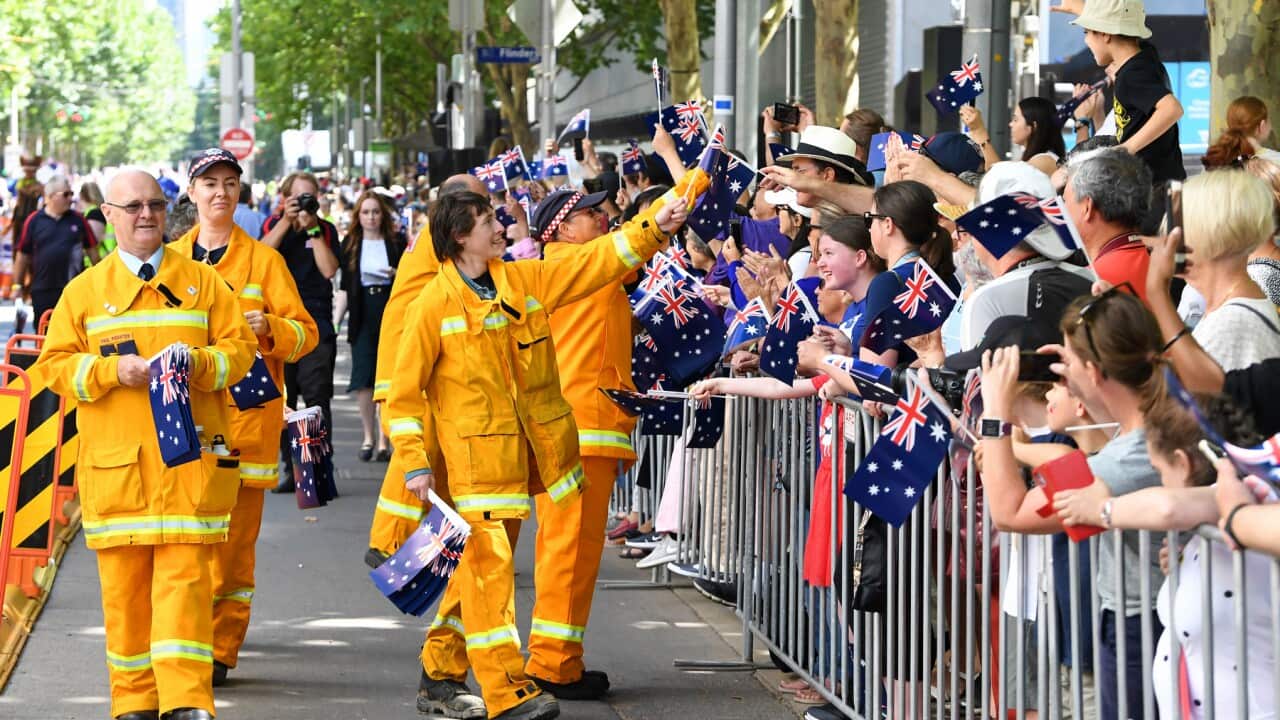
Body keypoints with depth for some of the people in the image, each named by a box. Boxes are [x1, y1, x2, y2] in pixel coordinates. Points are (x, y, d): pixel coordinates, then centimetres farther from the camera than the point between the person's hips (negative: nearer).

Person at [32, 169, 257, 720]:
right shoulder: (84, 290, 11)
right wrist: (112, 370, -12)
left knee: (184, 574, -9)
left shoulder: (202, 282, 11)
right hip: (114, 462, 1)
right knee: (122, 581, 3)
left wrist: (198, 363, -14)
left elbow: (239, 346, 6)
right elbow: (55, 364, 5)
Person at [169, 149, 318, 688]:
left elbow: (304, 332, 4)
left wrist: (268, 328, -16)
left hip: (244, 413, -2)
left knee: (234, 537, -5)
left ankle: (220, 649, 0)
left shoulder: (263, 260, 7)